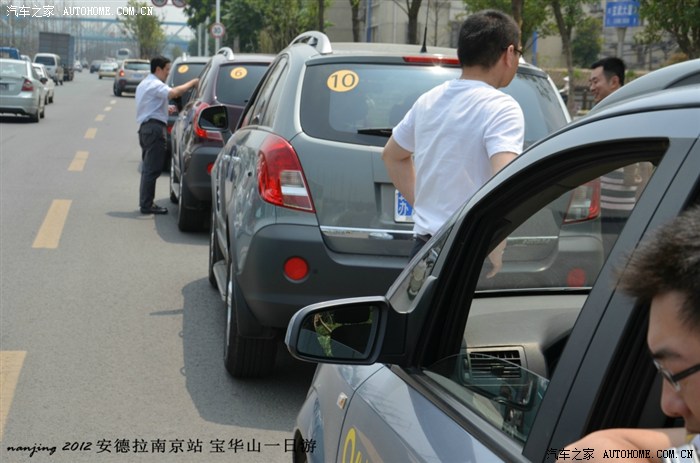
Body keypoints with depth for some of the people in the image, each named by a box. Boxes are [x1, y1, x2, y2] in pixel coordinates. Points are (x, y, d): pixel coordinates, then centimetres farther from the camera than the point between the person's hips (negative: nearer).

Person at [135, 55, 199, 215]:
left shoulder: (144, 84, 24)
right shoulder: (155, 85, -11)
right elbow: (173, 93, -30)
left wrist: (165, 109, 22)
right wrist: (192, 83, -21)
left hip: (145, 127, 11)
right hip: (155, 127, -11)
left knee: (148, 168, 15)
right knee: (152, 169, -9)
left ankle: (145, 203, 19)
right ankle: (147, 205, -9)